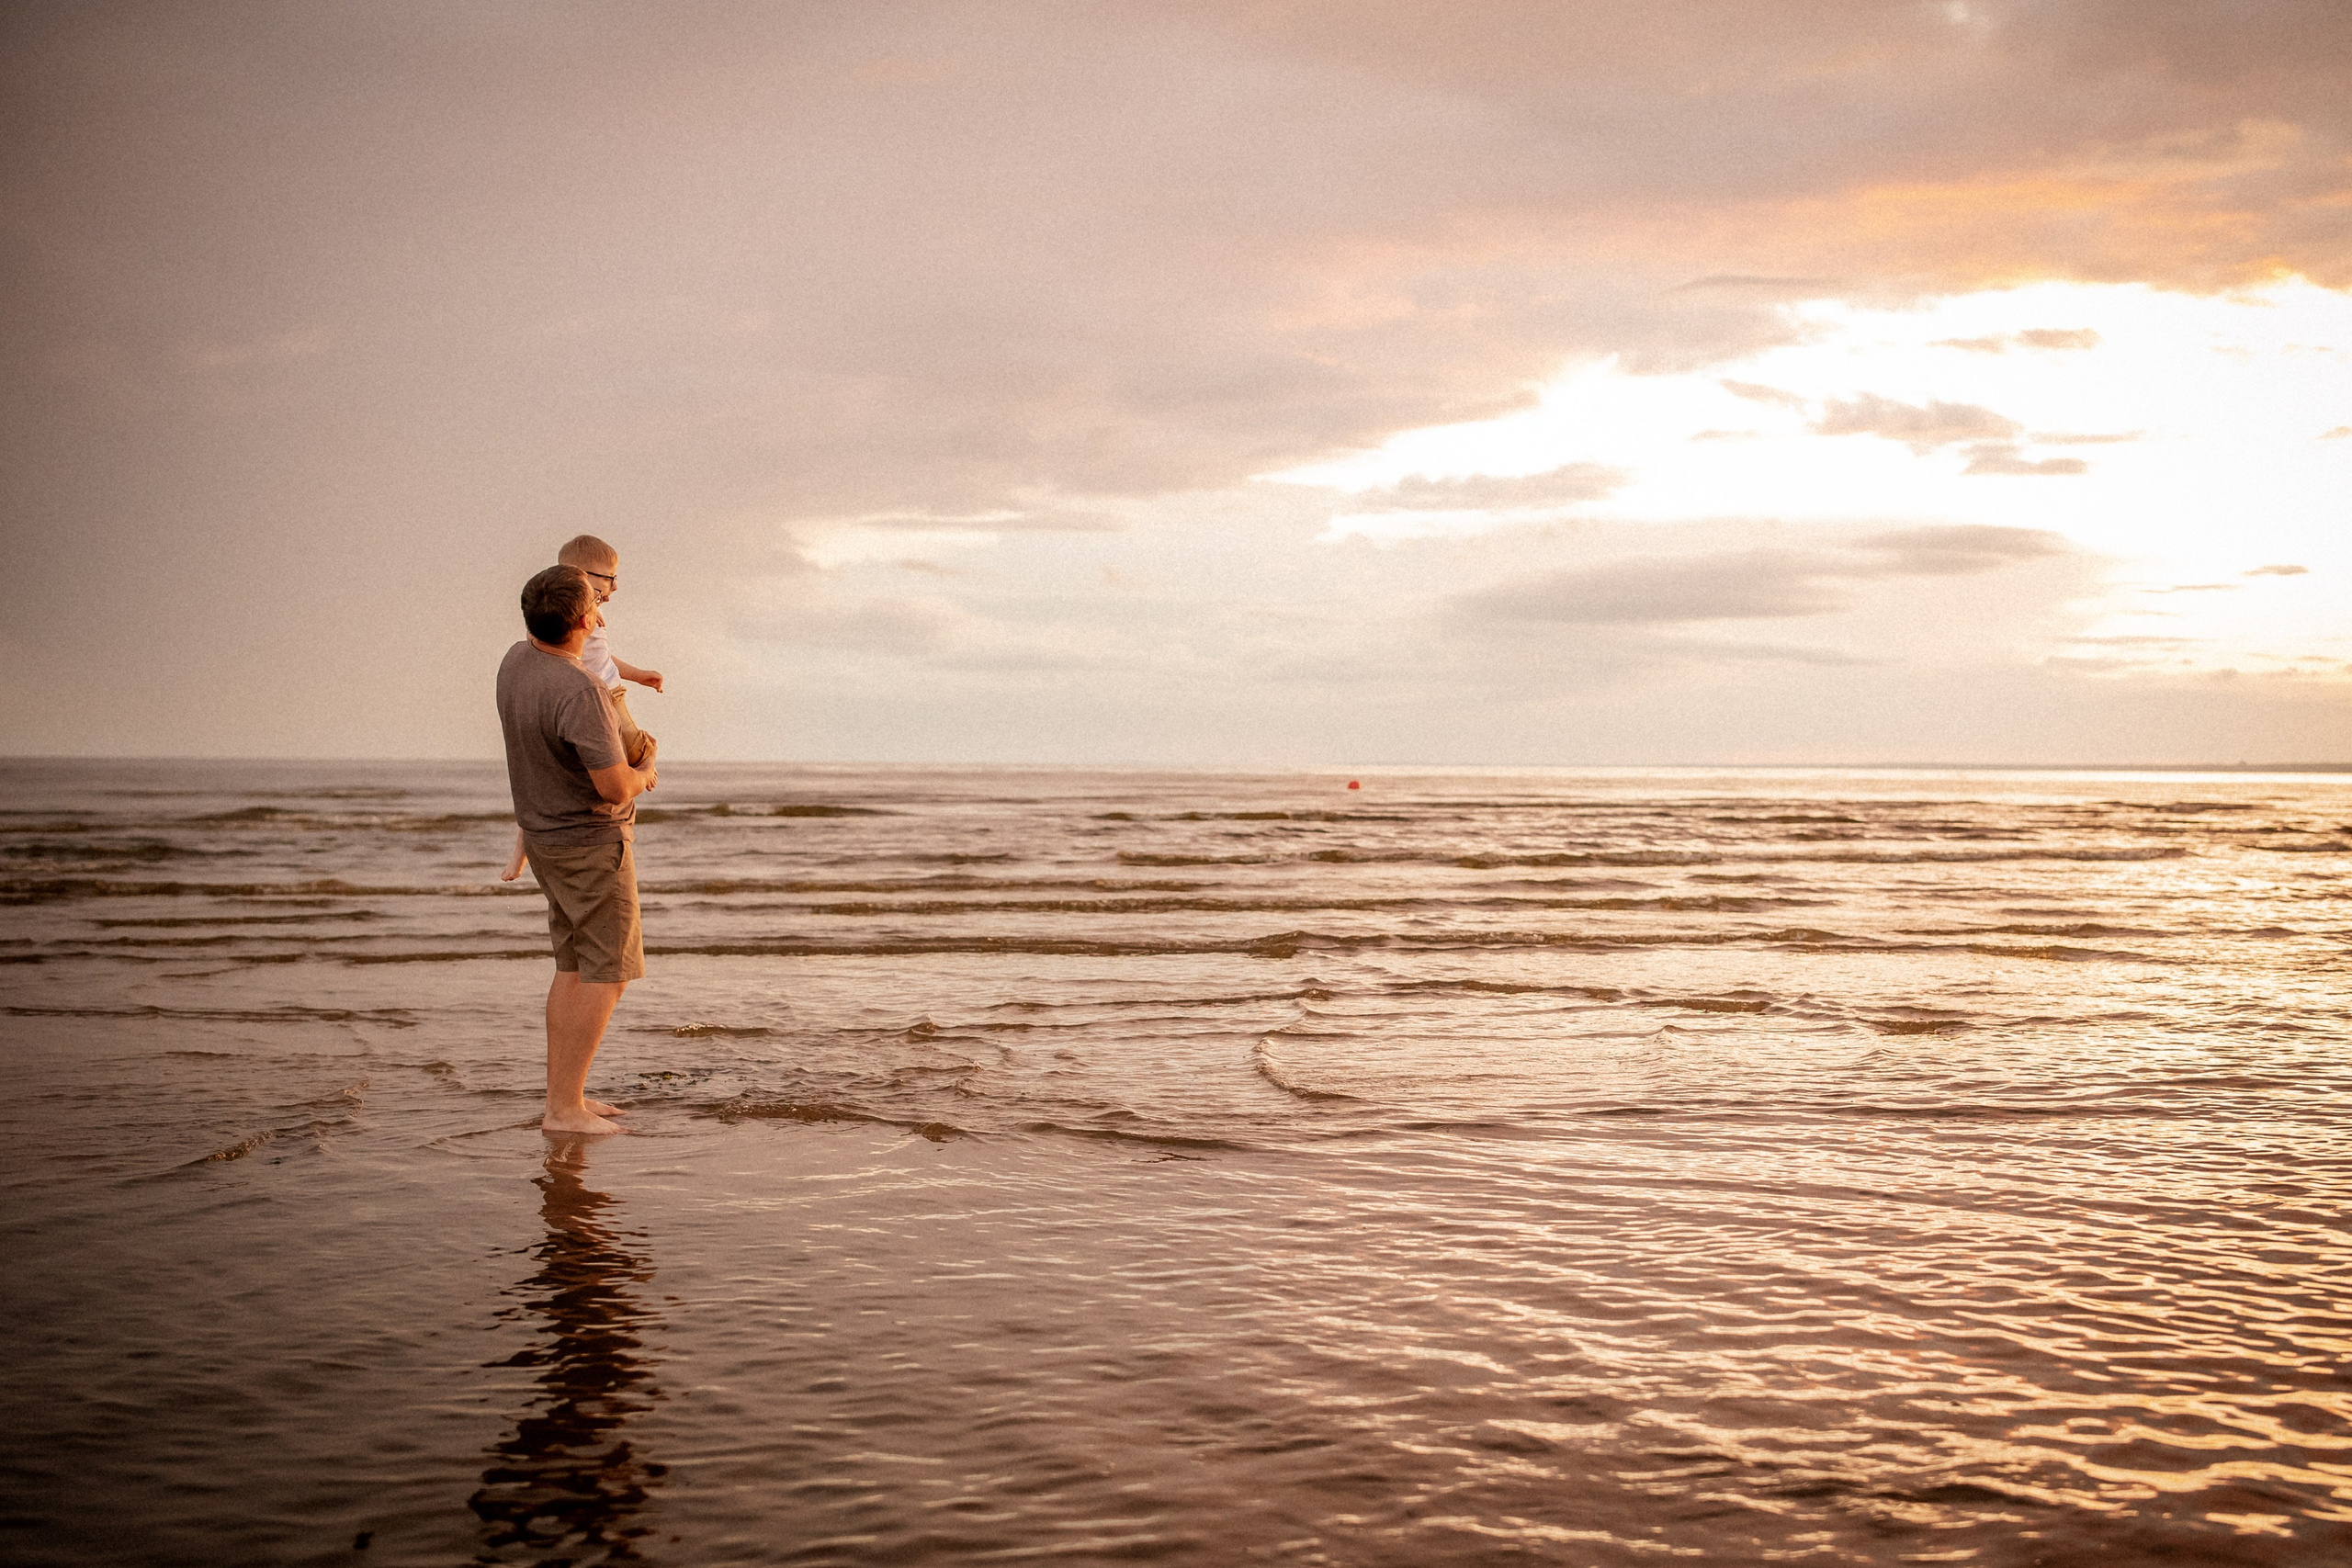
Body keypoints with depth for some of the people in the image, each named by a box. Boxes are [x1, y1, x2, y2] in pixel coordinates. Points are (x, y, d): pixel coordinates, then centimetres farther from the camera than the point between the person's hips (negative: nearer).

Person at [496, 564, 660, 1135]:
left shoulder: (516, 660, 1)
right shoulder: (579, 693, -29)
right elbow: (615, 789, -26)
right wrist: (644, 774, -4)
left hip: (545, 834, 9)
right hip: (592, 841, -9)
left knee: (574, 968, 15)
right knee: (608, 973, -3)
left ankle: (562, 1096, 17)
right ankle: (565, 1108, -4)